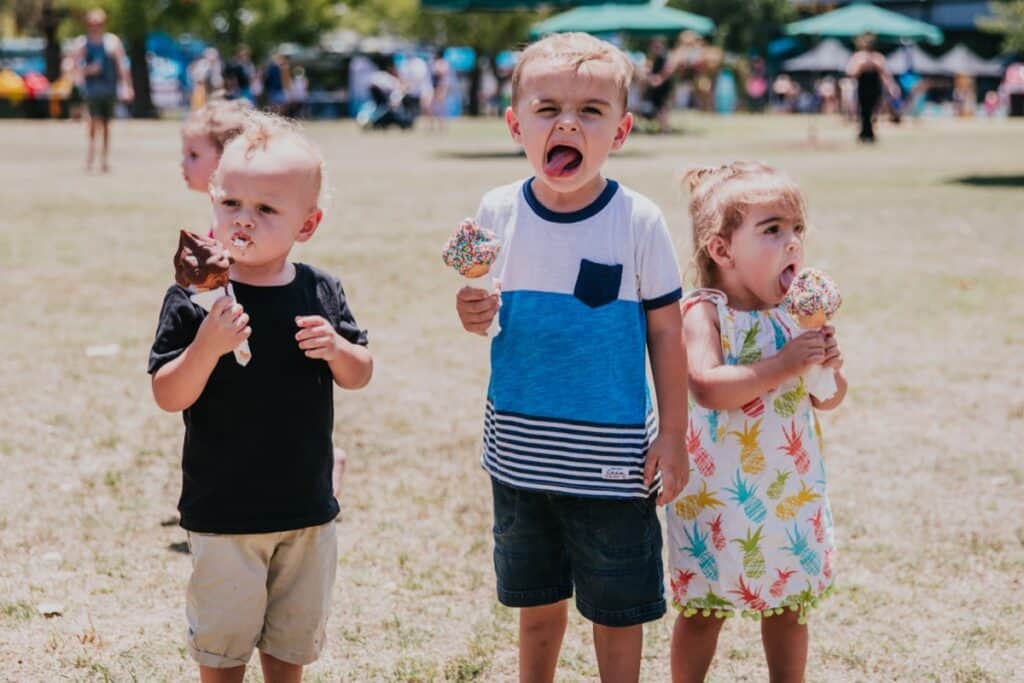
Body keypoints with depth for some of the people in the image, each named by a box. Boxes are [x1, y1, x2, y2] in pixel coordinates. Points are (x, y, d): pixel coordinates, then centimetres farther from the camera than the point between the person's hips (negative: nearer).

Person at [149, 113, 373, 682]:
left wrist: (336, 348, -16)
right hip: (223, 512, -3)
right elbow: (169, 397, -15)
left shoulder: (321, 293, -2)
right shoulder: (194, 299, -12)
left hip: (307, 506, 3)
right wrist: (208, 345, -32)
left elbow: (360, 376, 6)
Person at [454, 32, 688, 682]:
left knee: (617, 607, 9)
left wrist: (673, 436, -6)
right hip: (521, 450, 3)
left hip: (611, 457, -3)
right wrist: (473, 316, -13)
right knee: (537, 601, 18)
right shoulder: (498, 212, -3)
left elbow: (666, 334, -5)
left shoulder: (639, 220, -11)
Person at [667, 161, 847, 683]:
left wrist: (829, 366, -14)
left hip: (791, 492, 5)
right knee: (703, 610, 9)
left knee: (789, 606, 15)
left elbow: (827, 399, 7)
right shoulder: (703, 313, -15)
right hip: (717, 496, -5)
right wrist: (783, 366, -28)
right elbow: (707, 387, -30)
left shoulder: (796, 314, 1)